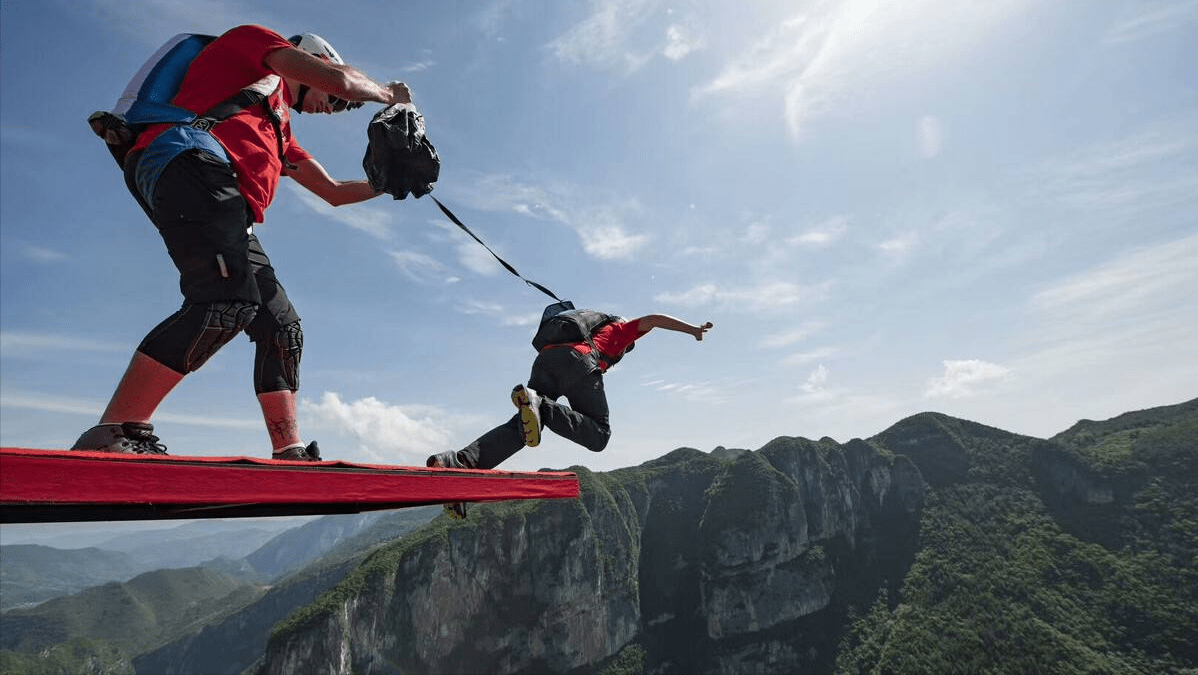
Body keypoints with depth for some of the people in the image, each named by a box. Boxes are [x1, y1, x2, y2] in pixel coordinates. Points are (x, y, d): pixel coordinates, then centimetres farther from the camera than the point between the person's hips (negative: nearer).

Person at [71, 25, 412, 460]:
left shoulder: (279, 130, 37)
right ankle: (112, 436, -24)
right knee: (228, 300, -28)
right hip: (185, 162, -9)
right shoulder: (251, 40, 19)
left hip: (228, 214, 9)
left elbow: (334, 192, 40)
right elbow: (339, 79, 3)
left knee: (280, 326, 1)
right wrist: (387, 93, 21)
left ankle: (290, 455, 2)